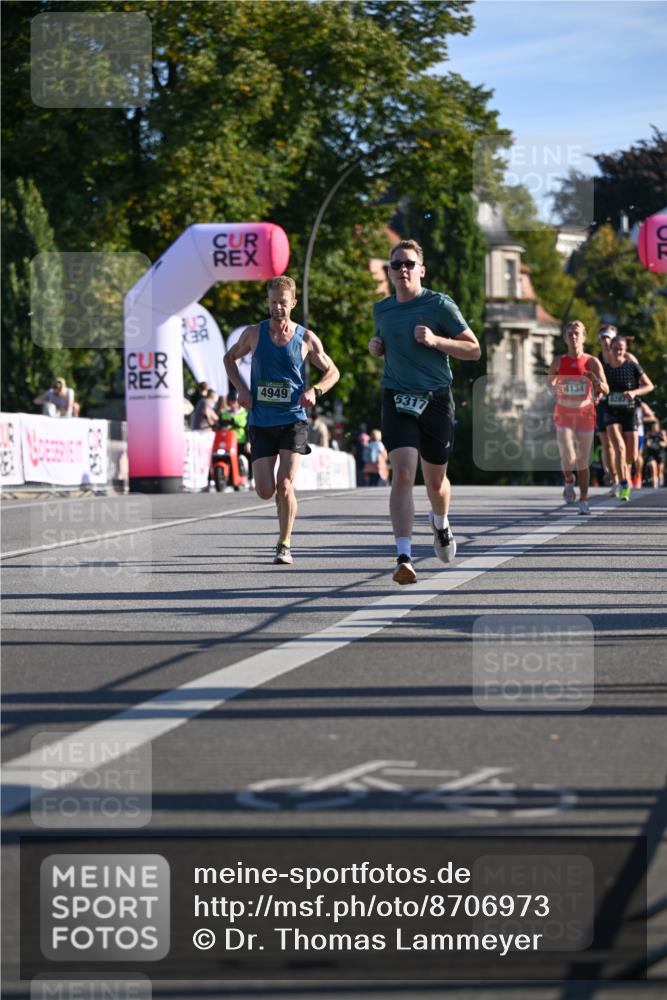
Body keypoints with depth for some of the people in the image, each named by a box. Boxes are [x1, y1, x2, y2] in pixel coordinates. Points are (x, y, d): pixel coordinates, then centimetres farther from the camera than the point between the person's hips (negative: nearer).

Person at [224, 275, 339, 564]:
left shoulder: (307, 339, -1)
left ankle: (284, 545, 2)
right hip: (260, 423, 2)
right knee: (265, 492, -4)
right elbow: (230, 358, 19)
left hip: (293, 421, -2)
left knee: (284, 487, -14)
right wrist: (241, 389, 4)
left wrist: (315, 390, -8)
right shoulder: (253, 334, 1)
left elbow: (332, 371, 11)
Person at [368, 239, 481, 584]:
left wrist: (435, 340, -17)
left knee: (435, 479, 13)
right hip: (398, 400, 1)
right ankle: (404, 558, -21)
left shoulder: (440, 305, -4)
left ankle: (441, 524, 48)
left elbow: (474, 350, -3)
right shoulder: (382, 309, 9)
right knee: (403, 473, -17)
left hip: (436, 400, -1)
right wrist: (375, 346, 5)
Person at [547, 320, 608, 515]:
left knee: (583, 462, 5)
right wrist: (555, 390, 0)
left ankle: (584, 502, 17)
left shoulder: (592, 362, -3)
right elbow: (549, 382, 18)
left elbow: (605, 390, -7)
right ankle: (569, 481, 15)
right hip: (564, 416, 0)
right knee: (568, 458, -17)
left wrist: (596, 381, -26)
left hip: (585, 415, 0)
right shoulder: (558, 362, 0)